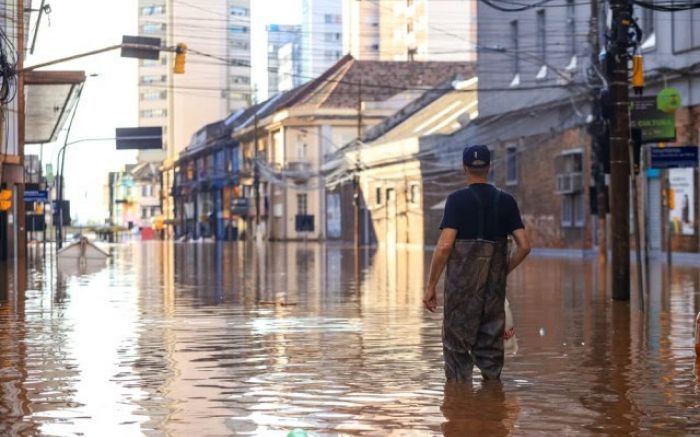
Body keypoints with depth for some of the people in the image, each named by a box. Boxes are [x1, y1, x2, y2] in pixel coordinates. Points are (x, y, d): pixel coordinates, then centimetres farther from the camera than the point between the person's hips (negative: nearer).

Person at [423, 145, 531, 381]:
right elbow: (524, 246, 2)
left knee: (457, 348, 2)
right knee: (491, 349, 12)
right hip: (495, 289, 4)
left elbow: (444, 246, -14)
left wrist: (431, 286, -8)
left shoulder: (457, 200, -7)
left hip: (461, 287, -4)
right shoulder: (506, 201, 5)